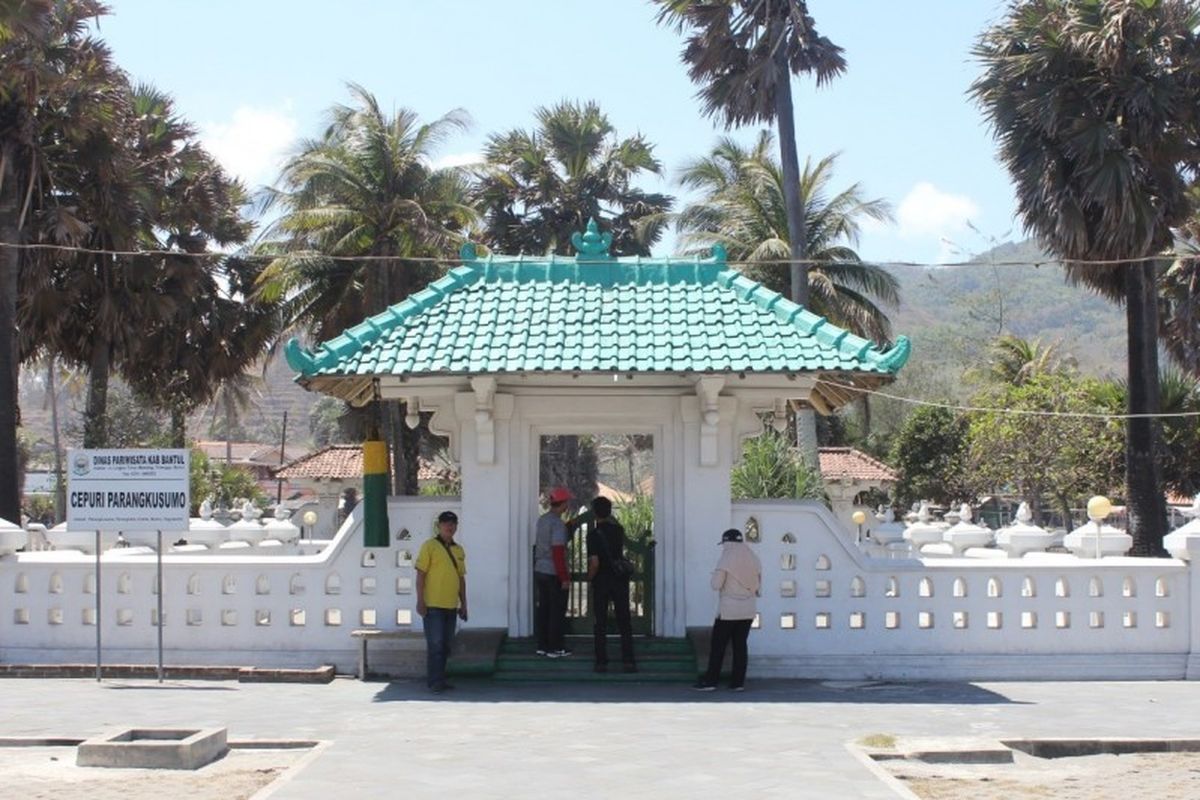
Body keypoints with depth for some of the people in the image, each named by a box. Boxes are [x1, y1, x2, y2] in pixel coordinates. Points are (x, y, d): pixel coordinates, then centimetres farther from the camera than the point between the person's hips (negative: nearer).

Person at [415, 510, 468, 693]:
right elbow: (420, 574, -7)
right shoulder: (430, 546, -5)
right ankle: (434, 682, -1)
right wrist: (420, 601, -13)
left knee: (445, 645, 10)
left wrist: (463, 603, 16)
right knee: (435, 644, -5)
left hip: (451, 605, 6)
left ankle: (440, 680, 18)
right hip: (433, 605, -6)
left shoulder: (458, 550, 14)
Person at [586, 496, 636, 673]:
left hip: (601, 581, -3)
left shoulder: (594, 534, -15)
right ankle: (628, 661, 3)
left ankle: (602, 662, 4)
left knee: (600, 624, 5)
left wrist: (589, 577, -3)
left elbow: (594, 563, -22)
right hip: (620, 579, 3)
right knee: (624, 622, 7)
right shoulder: (618, 530, 0)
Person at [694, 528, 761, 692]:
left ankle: (710, 680, 0)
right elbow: (759, 588, 8)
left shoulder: (727, 558, -10)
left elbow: (716, 584, -13)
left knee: (718, 645, 1)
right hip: (748, 610, 5)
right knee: (740, 645, 8)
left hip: (728, 609, -5)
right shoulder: (753, 559, 5)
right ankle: (738, 681, 5)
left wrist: (715, 574, 6)